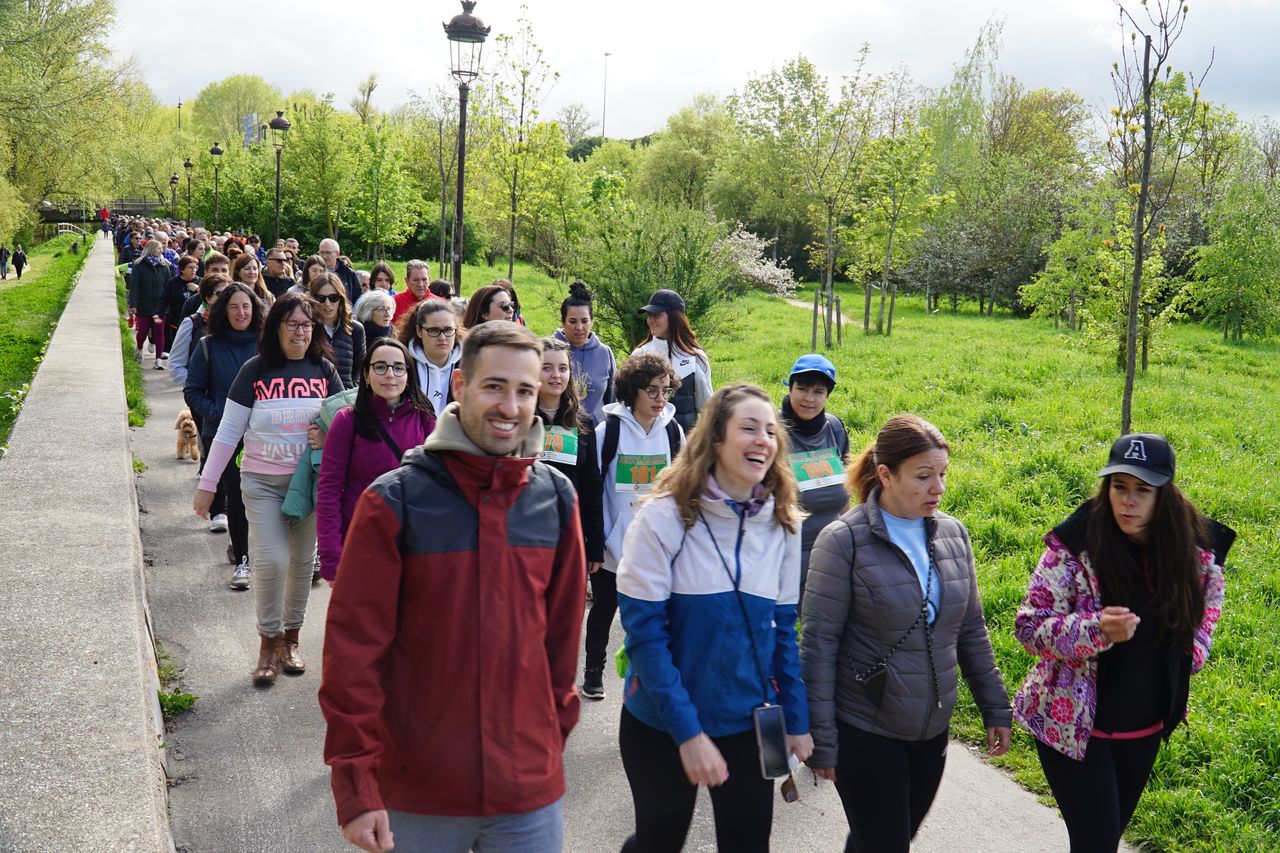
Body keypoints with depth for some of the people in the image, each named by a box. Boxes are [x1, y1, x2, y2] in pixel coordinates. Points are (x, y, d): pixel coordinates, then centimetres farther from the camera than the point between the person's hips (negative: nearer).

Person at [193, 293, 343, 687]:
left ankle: (291, 636, 27)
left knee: (302, 561, 9)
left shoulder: (324, 370, 0)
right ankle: (268, 640, 8)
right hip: (262, 481, -2)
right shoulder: (255, 370, -5)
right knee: (270, 561, -11)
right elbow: (228, 432, -2)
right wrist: (207, 484, -3)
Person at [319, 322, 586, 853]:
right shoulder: (394, 501, -11)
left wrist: (557, 729, 11)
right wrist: (356, 785, -10)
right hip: (419, 791, -2)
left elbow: (563, 627, 8)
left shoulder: (556, 498, -1)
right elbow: (354, 647, -10)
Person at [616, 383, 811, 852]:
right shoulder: (664, 517, -16)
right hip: (661, 724, -3)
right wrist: (687, 731, -21)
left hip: (749, 722, 3)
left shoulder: (782, 524, -2)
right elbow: (644, 633, -18)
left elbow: (783, 629, 5)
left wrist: (797, 721, 2)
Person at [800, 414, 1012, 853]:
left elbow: (970, 630, 11)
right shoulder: (844, 540, -14)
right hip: (865, 733, -5)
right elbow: (818, 643, -13)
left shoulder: (953, 533, 2)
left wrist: (994, 708, 11)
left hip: (932, 730, 5)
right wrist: (821, 739, -13)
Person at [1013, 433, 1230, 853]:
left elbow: (1203, 615, 14)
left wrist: (1184, 660, -2)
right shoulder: (1075, 545, -19)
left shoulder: (1195, 550, -7)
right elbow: (1028, 626, -17)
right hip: (1072, 722, -4)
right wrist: (1096, 630, -33)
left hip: (1145, 729, 5)